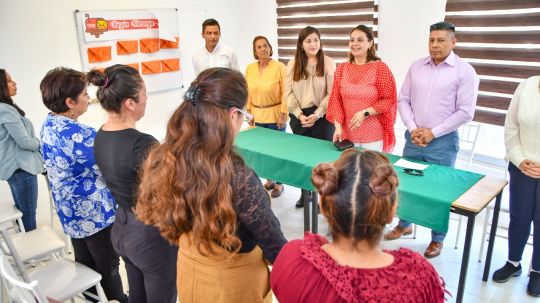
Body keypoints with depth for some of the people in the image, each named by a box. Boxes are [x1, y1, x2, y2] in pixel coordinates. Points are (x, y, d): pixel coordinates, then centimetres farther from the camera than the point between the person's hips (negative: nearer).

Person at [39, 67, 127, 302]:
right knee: (108, 266, 13)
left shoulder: (48, 125, -1)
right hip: (95, 213, -8)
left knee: (85, 263, 24)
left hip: (70, 212, 8)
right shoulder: (80, 135, -30)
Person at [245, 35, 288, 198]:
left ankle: (279, 183, 17)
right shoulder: (250, 68, 3)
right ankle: (270, 179, 29)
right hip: (258, 116, 4)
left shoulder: (279, 67, -10)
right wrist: (249, 112, 8)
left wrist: (283, 114, -13)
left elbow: (285, 92, -10)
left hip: (275, 115, -4)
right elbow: (248, 92, 10)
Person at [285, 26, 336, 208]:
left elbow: (331, 93, -8)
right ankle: (305, 192, 28)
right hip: (298, 117, 3)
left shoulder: (328, 63, -3)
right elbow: (288, 93, 1)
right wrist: (299, 114, -9)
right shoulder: (293, 64, 5)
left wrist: (316, 114, -15)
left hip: (322, 117, -3)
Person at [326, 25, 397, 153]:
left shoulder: (380, 68, -4)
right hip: (347, 134, 3)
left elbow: (390, 100, -6)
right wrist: (338, 126, -5)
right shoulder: (341, 69, 7)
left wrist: (365, 113, -16)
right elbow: (336, 100, 5)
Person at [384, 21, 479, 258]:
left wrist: (433, 133, -13)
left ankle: (437, 239, 25)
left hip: (443, 142, -3)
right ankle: (404, 224, 37)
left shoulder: (464, 71, -6)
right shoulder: (416, 67, 6)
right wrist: (413, 129, -8)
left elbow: (465, 112, -9)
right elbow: (403, 100, 6)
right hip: (413, 139, 4)